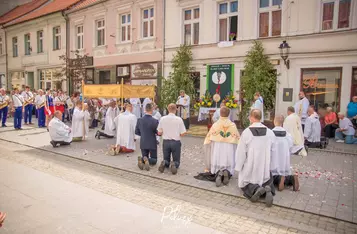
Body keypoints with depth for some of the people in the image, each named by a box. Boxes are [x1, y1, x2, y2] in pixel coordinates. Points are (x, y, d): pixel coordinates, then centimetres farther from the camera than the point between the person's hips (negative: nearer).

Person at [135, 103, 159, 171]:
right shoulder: (155, 121, -17)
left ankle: (142, 159, -13)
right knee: (154, 160, 13)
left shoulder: (139, 120, -6)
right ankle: (147, 160, -21)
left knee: (144, 157, 22)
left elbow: (136, 132, 4)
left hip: (143, 144, 3)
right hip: (152, 144, -3)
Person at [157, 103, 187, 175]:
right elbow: (182, 133, -9)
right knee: (176, 161, 12)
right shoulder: (179, 119, -10)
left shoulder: (162, 119, -4)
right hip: (176, 142, -2)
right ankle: (174, 164, -21)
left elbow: (159, 133, -1)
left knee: (166, 159, 20)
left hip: (166, 142, 2)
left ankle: (164, 163, -14)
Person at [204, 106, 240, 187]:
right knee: (228, 166, 15)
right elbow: (238, 140, 0)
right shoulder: (233, 125, -1)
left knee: (218, 166, 12)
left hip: (217, 151, 0)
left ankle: (219, 172, -21)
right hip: (229, 151, 1)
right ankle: (227, 172, -18)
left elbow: (208, 140, -4)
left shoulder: (215, 125, -5)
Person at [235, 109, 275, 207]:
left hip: (249, 169, -2)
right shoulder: (270, 133, -5)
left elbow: (241, 152, -12)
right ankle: (267, 190, -12)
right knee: (267, 182, 24)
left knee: (245, 183, 19)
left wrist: (238, 167, -1)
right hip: (265, 168, 3)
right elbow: (273, 151, 1)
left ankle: (255, 189, -14)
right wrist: (267, 163, 14)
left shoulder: (246, 132, -16)